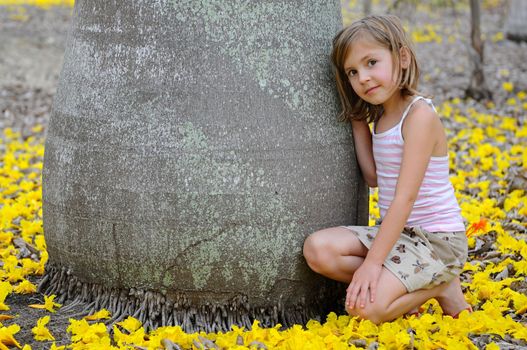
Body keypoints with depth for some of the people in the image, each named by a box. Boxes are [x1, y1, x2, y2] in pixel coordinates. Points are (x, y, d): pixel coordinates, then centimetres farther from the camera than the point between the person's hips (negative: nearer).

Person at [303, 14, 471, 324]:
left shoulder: (419, 115, -18)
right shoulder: (380, 117, 9)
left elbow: (405, 197, -22)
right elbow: (374, 177, 4)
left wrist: (373, 261, -25)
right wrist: (357, 122, 4)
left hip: (437, 239, -8)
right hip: (398, 232, 8)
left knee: (365, 307, -24)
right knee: (317, 249, -12)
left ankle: (441, 287, 1)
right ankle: (409, 292, -4)